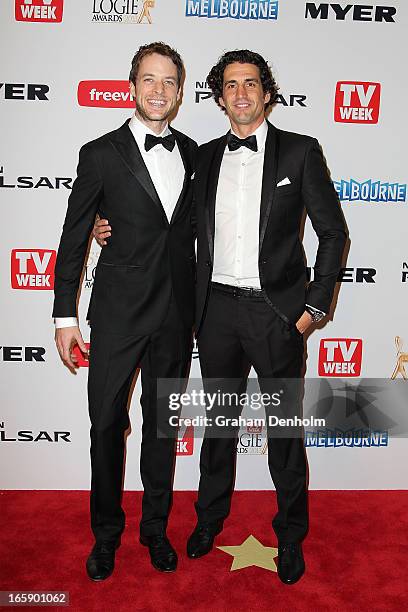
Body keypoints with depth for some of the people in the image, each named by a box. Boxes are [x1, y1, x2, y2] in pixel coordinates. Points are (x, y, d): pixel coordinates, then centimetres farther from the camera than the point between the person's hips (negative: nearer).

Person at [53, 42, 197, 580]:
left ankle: (156, 526, 33)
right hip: (118, 312, -3)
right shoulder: (101, 154, -2)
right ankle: (106, 532, 30)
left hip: (177, 313, 3)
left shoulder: (193, 153, 8)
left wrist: (199, 304, 9)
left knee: (163, 423, 14)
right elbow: (73, 239, -2)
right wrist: (65, 317, -4)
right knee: (107, 424, 7)